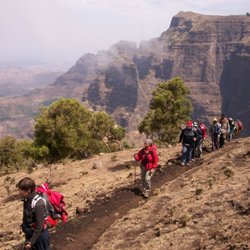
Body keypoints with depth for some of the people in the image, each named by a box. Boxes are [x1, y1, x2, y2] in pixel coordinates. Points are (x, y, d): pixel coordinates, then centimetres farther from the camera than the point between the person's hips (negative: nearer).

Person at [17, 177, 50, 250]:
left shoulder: (38, 204, -30)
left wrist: (31, 242, -20)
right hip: (31, 233, 8)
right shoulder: (27, 199, -5)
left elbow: (39, 226, -25)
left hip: (40, 234, -8)